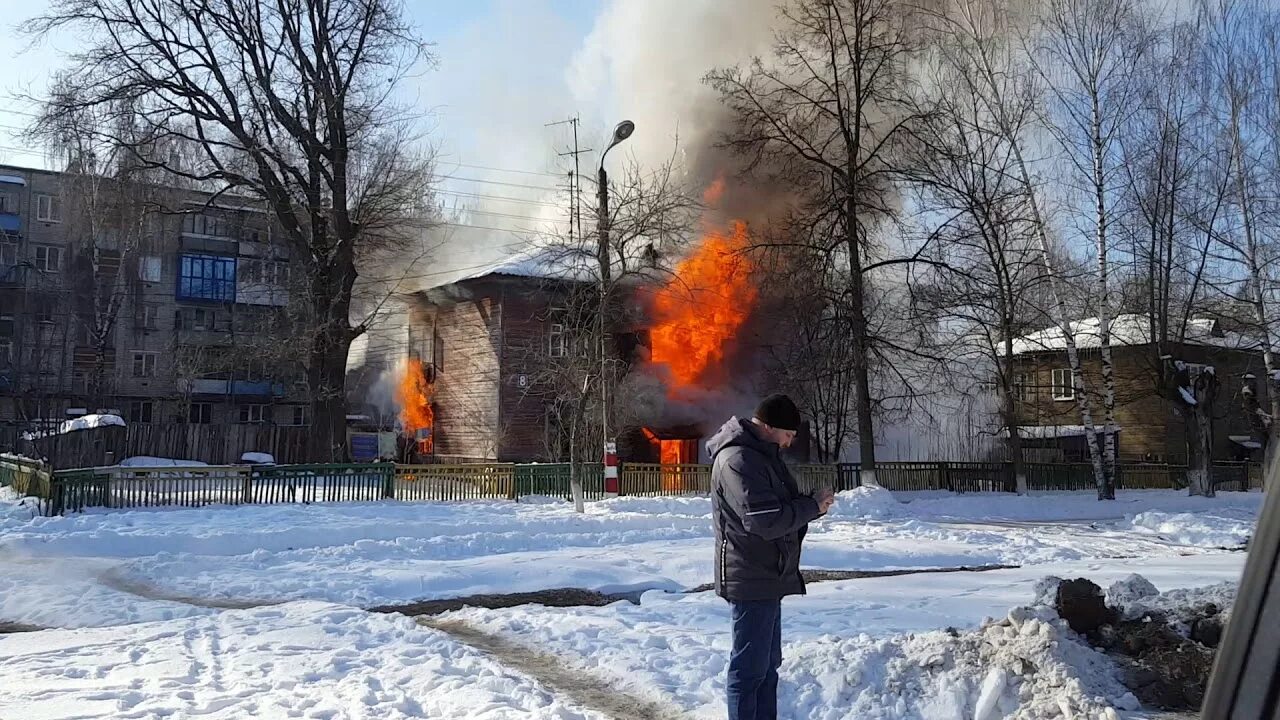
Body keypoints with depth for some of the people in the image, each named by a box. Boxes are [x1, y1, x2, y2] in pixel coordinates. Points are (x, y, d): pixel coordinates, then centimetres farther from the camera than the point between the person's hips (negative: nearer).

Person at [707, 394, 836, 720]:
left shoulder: (761, 453, 13)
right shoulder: (739, 461, -21)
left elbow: (779, 504, 20)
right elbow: (767, 521, -27)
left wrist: (810, 503, 0)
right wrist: (812, 505, -15)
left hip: (766, 577, 11)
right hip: (752, 580, -11)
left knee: (768, 663, 19)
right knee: (750, 667, -4)